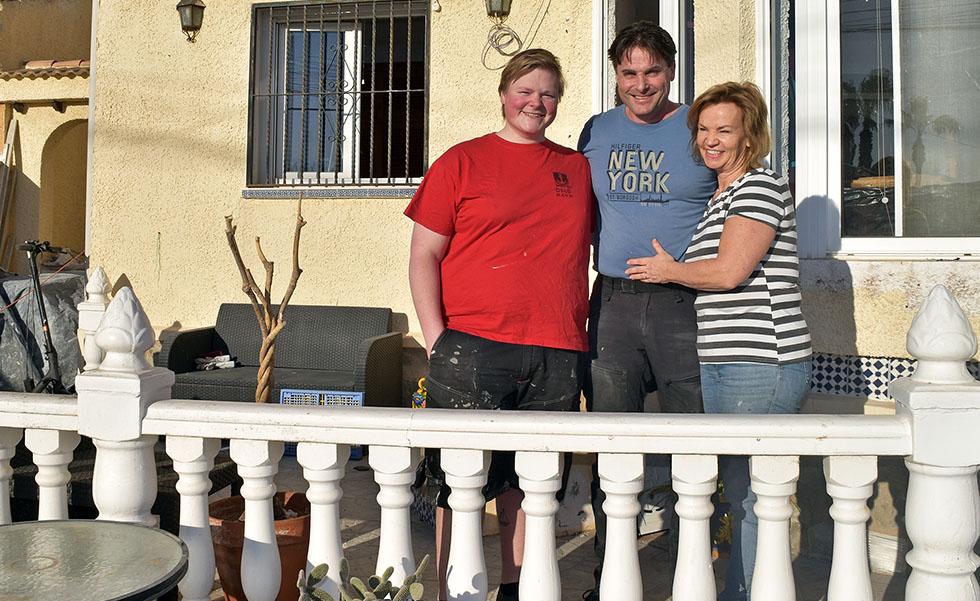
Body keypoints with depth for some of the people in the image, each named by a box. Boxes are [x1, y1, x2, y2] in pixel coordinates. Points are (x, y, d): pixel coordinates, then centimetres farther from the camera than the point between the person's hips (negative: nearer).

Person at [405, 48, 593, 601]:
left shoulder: (578, 168, 16)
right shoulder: (462, 162, 5)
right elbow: (424, 256, 2)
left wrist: (589, 314, 14)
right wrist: (436, 337, -7)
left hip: (557, 355, 3)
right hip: (474, 348, -3)